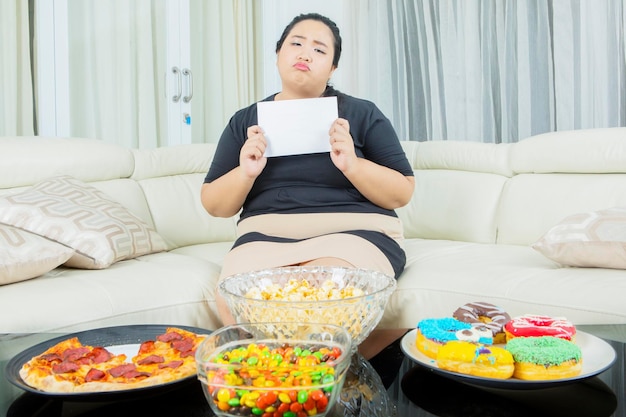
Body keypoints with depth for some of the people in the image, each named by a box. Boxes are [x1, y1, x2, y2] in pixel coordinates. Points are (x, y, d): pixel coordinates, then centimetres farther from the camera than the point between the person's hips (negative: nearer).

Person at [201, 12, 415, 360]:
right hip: (265, 237, 3)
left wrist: (352, 165, -14)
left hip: (354, 232, -3)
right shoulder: (245, 121, 13)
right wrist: (244, 173, -9)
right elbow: (214, 205, 11)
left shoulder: (362, 114, 7)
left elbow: (403, 193, 4)